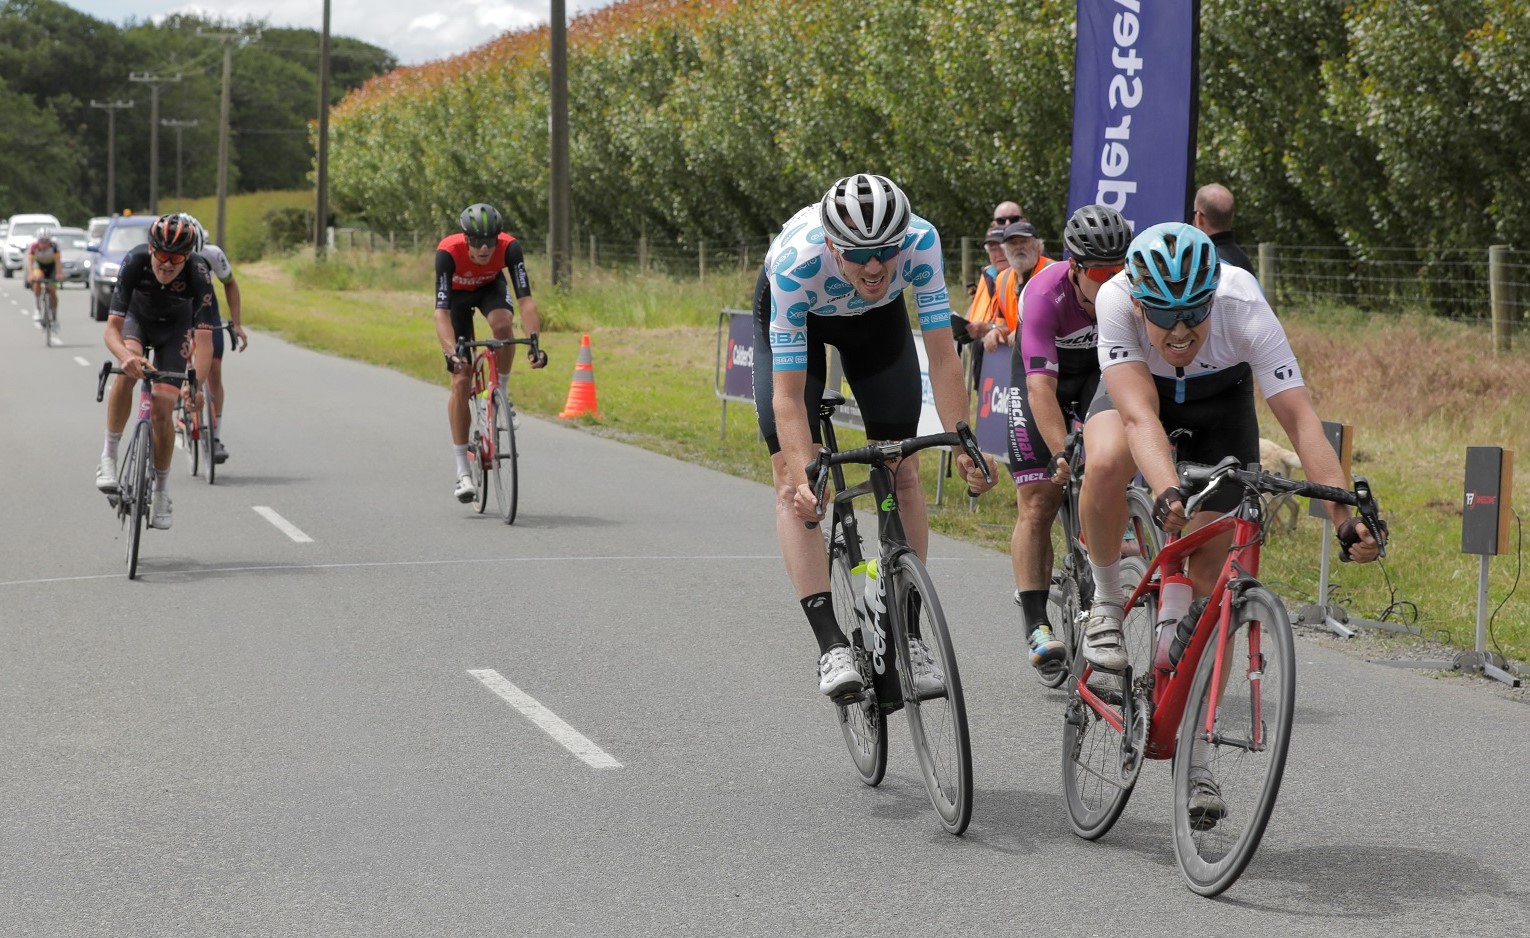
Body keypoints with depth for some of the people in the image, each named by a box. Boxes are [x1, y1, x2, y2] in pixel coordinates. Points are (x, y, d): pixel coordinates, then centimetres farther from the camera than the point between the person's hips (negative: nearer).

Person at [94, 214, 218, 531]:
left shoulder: (198, 275, -36)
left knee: (162, 409, -8)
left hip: (175, 326, 0)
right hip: (137, 317, 0)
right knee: (127, 372, -33)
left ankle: (161, 492, 13)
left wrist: (196, 384, -57)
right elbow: (112, 328, -37)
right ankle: (109, 457, -19)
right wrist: (126, 356, -59)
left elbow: (204, 339, -40)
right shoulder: (134, 262, -35)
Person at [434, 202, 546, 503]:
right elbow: (441, 311, -42)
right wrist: (451, 351, -56)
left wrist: (534, 342, -52)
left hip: (491, 286, 1)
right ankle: (463, 472, -3)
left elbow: (525, 299, -38)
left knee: (502, 324, -36)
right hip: (457, 293, -1)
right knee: (461, 380, -9)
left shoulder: (509, 248, -34)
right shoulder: (448, 252, -39)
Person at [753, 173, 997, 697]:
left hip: (876, 316, 2)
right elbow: (788, 393, -40)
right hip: (794, 312, -2)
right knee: (794, 485, -15)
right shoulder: (797, 263, -42)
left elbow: (942, 358, -33)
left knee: (902, 475, -5)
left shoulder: (920, 241, -37)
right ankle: (831, 645, -19)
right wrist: (804, 476, -52)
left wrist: (963, 445, -42)